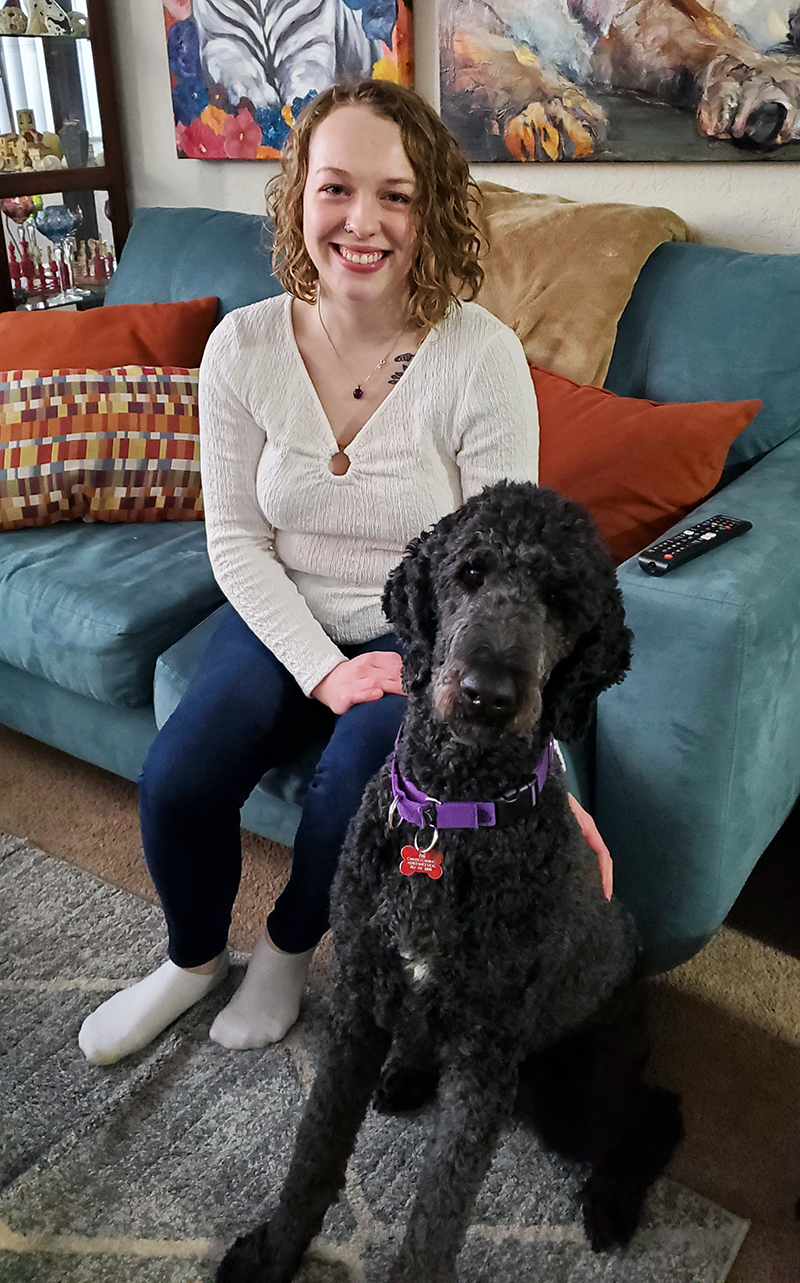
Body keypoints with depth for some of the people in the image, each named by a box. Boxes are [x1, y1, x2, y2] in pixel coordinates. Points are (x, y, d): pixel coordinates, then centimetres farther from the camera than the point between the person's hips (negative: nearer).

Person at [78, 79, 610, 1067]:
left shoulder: (483, 357, -19)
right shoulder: (243, 347, -10)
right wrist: (323, 669, -17)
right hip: (285, 619, 3)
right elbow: (236, 539, -5)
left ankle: (289, 946, 13)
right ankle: (193, 957, 21)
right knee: (174, 782, -15)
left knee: (351, 787, -26)